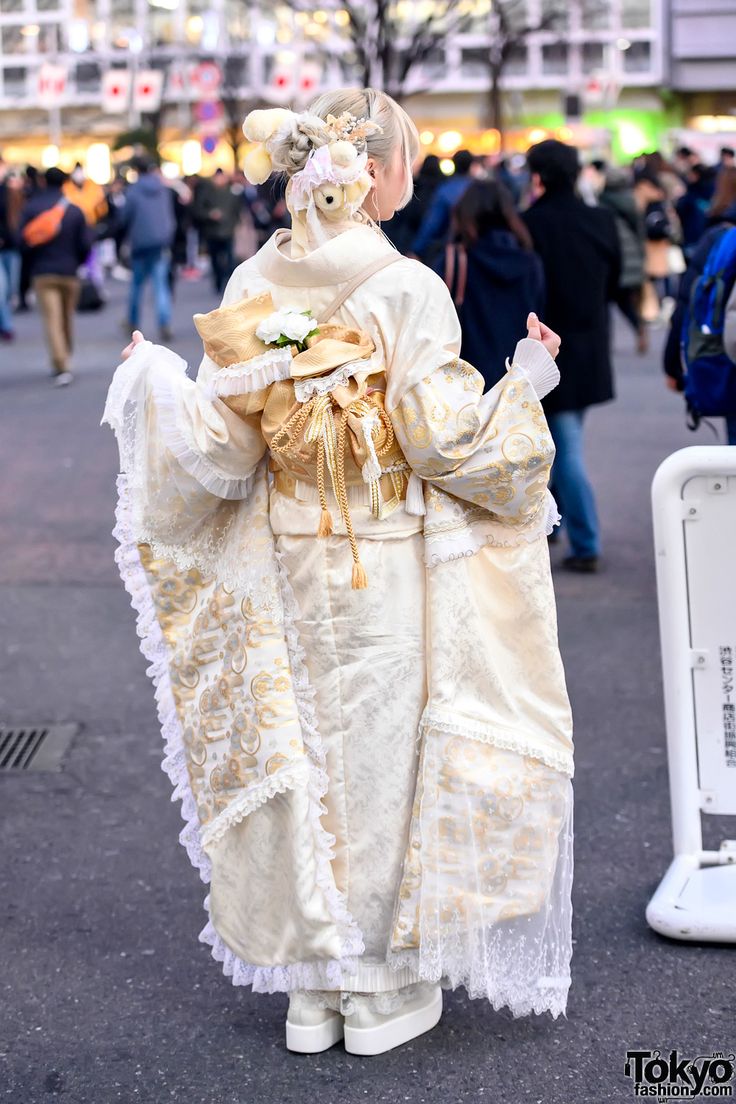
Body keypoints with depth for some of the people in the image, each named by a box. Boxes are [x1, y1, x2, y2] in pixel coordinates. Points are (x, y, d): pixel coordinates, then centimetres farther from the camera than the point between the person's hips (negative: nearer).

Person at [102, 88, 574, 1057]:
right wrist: (523, 386, -1)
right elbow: (443, 439, -15)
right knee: (383, 758, 9)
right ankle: (384, 989, 19)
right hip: (390, 576, -4)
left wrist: (154, 379, 12)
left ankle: (311, 986, 25)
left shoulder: (252, 288, -2)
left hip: (282, 570, 4)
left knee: (298, 758, 13)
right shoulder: (408, 290, -14)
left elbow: (219, 448, -4)